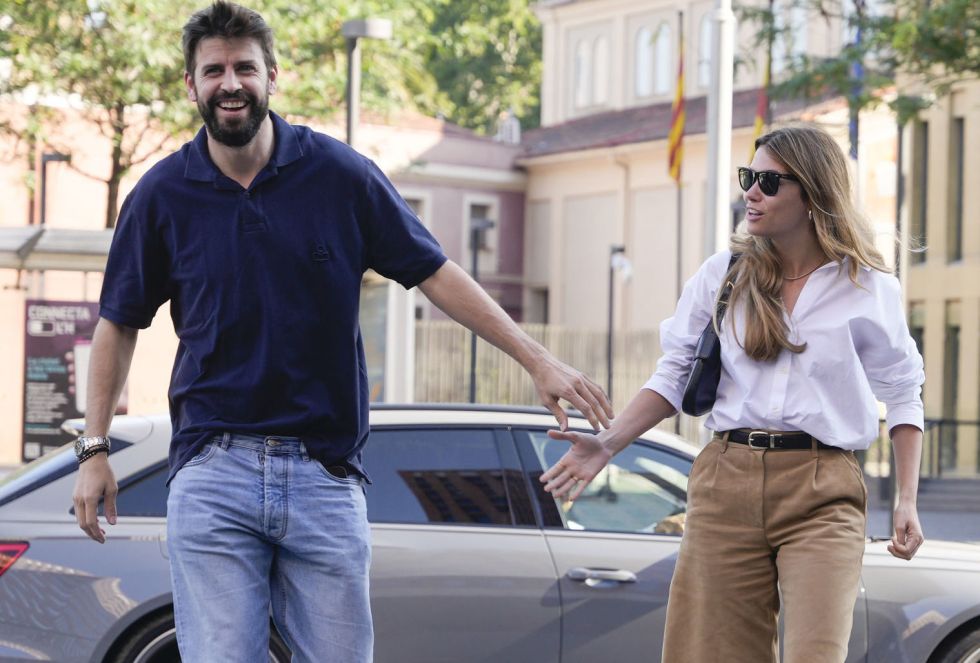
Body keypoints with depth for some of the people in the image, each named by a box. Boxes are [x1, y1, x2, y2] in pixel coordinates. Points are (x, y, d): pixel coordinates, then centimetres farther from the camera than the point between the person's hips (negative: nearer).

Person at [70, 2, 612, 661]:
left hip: (325, 475, 0)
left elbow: (435, 274, 5)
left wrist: (538, 359, 1)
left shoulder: (341, 173, 0)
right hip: (212, 475, 0)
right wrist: (95, 448, 6)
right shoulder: (163, 194, 2)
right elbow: (120, 322, 11)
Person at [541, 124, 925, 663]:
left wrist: (907, 499, 2)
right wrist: (608, 444, -2)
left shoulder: (868, 290, 3)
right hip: (726, 484, 2)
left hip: (822, 496, -2)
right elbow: (674, 376, 11)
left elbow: (902, 396, 10)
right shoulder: (723, 274, 8)